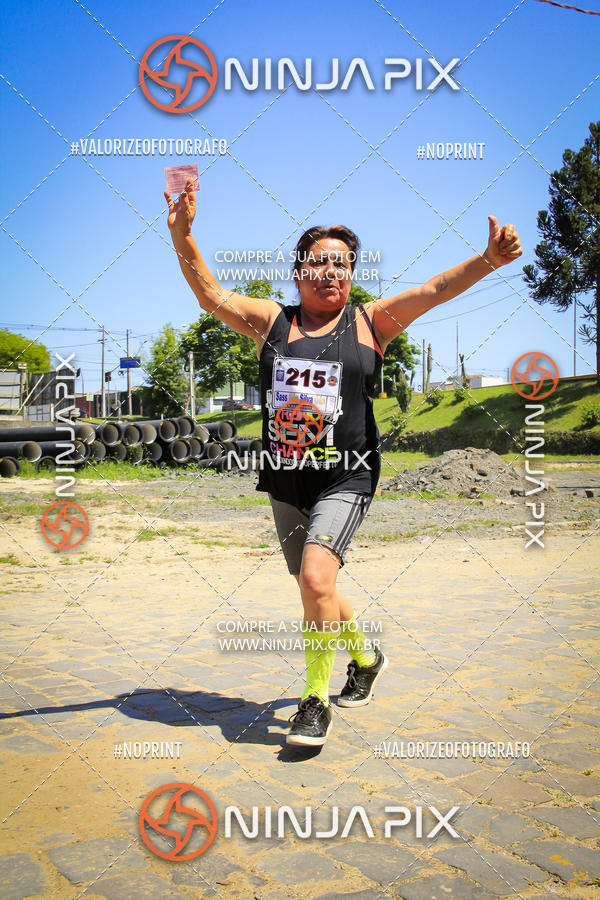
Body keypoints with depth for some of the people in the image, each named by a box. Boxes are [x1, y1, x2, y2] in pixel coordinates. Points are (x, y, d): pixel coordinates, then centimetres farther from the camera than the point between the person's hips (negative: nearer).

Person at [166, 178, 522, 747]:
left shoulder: (369, 322, 1)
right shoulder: (271, 320, 7)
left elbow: (433, 291, -10)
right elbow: (210, 295, 2)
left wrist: (489, 259, -25)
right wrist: (182, 238, -13)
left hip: (346, 477, -4)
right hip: (285, 481, 4)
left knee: (316, 578, -22)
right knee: (315, 591, 15)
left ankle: (317, 698, 0)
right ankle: (365, 656, 45)